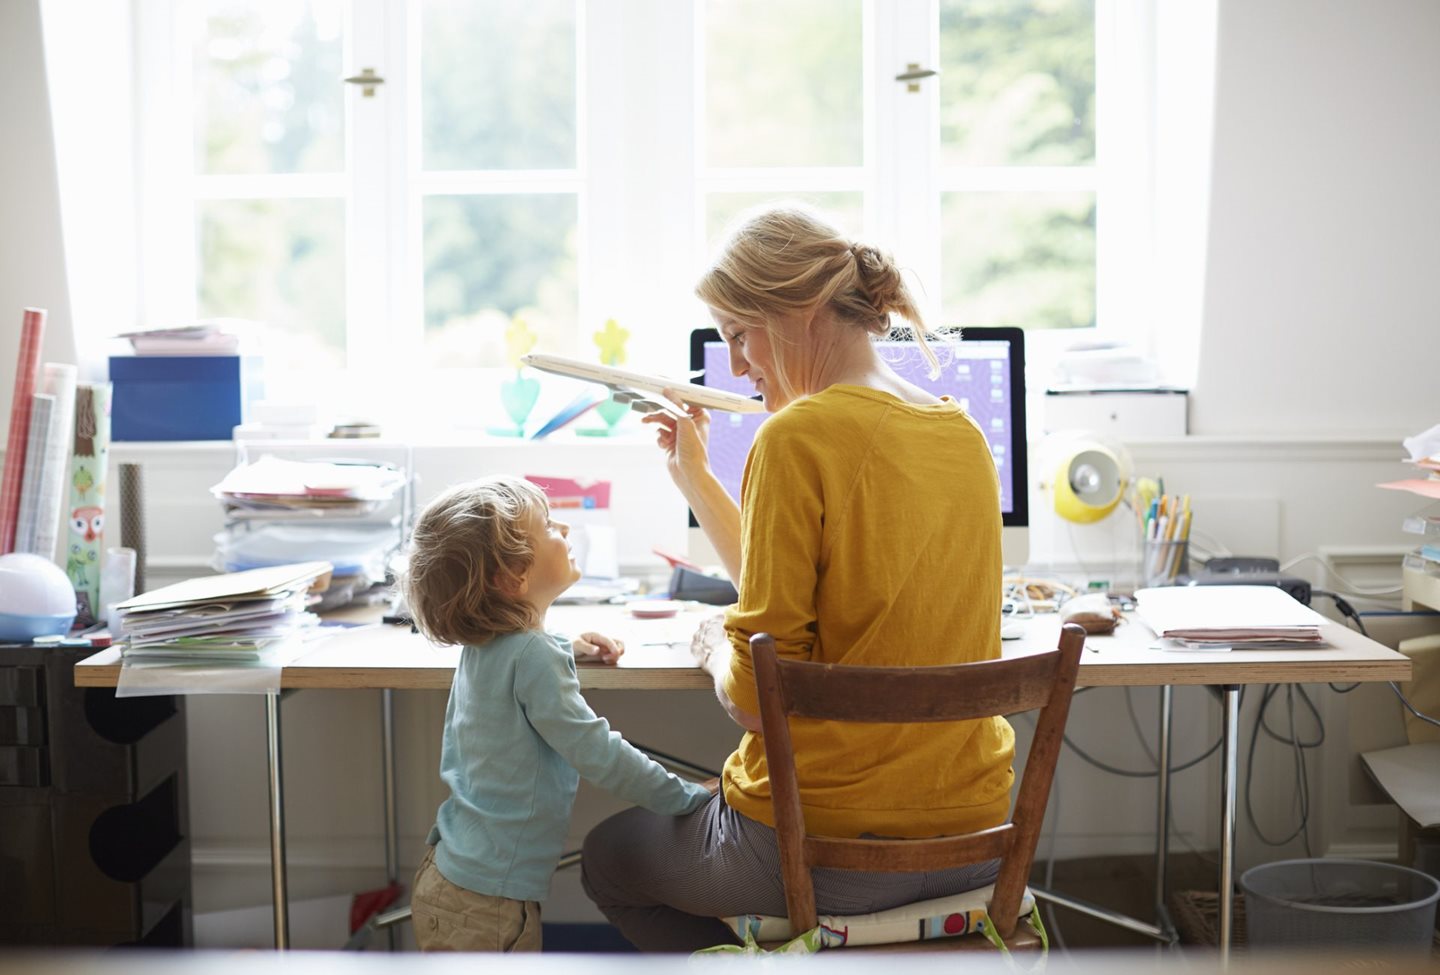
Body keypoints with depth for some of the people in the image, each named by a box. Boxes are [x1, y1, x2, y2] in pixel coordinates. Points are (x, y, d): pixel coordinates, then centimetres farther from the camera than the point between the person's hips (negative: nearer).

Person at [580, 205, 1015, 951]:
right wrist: (692, 475, 23)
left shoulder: (799, 436, -18)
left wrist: (712, 648, 3)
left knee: (607, 854, 24)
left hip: (826, 849, -8)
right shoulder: (963, 434, 6)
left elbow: (754, 695, -18)